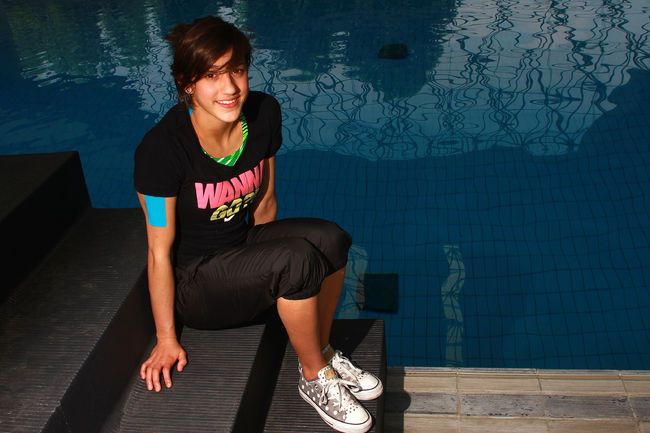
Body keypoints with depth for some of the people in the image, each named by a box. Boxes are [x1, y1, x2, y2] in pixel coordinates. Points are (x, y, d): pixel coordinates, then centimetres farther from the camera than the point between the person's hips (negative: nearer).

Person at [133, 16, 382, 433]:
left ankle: (321, 351, 2)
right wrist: (166, 339, -9)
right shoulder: (162, 149, -25)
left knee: (330, 238, -21)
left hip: (243, 245, 6)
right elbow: (160, 250, -17)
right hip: (194, 282, -5)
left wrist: (266, 263, 17)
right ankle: (315, 378, -5)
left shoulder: (264, 113, -8)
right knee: (299, 259, -29)